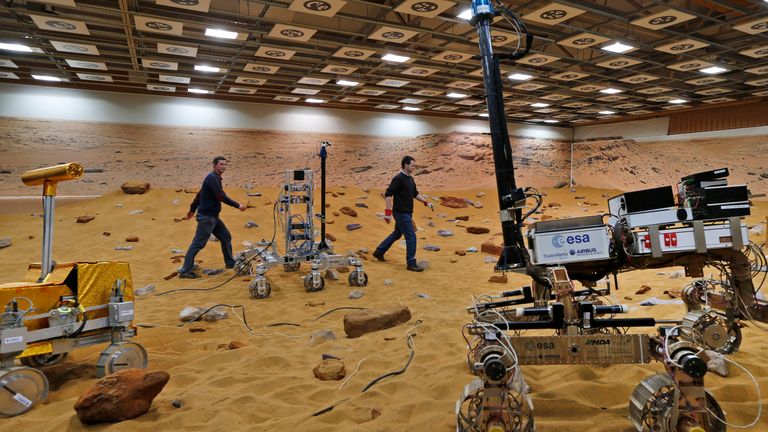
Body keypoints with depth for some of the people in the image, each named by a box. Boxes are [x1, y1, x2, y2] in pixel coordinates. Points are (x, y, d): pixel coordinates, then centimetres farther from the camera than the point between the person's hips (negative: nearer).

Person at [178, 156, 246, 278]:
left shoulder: (215, 178, 15)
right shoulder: (212, 178, -15)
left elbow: (199, 194, 21)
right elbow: (221, 197, -22)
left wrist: (192, 210, 26)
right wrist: (238, 205, -16)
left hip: (213, 217, 10)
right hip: (206, 217, -10)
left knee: (226, 237, 15)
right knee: (198, 244, -6)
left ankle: (230, 263, 27)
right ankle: (185, 271, 0)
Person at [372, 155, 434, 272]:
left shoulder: (410, 178, 12)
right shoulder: (398, 178, -17)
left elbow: (415, 194, 23)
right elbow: (388, 194, -22)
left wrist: (426, 202, 13)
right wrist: (388, 212, -26)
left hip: (406, 213, 10)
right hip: (401, 213, -10)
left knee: (397, 234, 21)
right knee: (411, 237, -6)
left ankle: (379, 252, 33)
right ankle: (411, 263, 4)